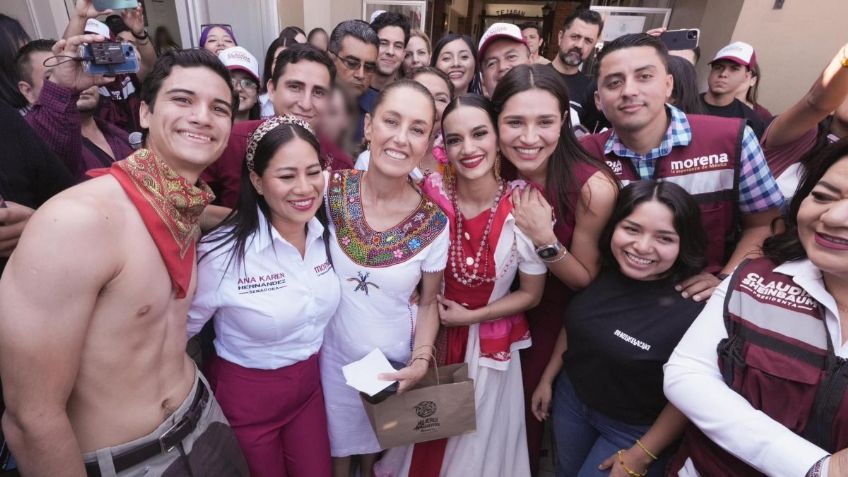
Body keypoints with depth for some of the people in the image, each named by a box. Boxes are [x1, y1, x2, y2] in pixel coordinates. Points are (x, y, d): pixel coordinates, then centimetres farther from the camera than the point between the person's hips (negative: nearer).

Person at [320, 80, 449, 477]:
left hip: (393, 363, 0)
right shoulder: (330, 189, -18)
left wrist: (420, 361, -15)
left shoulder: (434, 224, -17)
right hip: (333, 355, 0)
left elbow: (428, 303, -4)